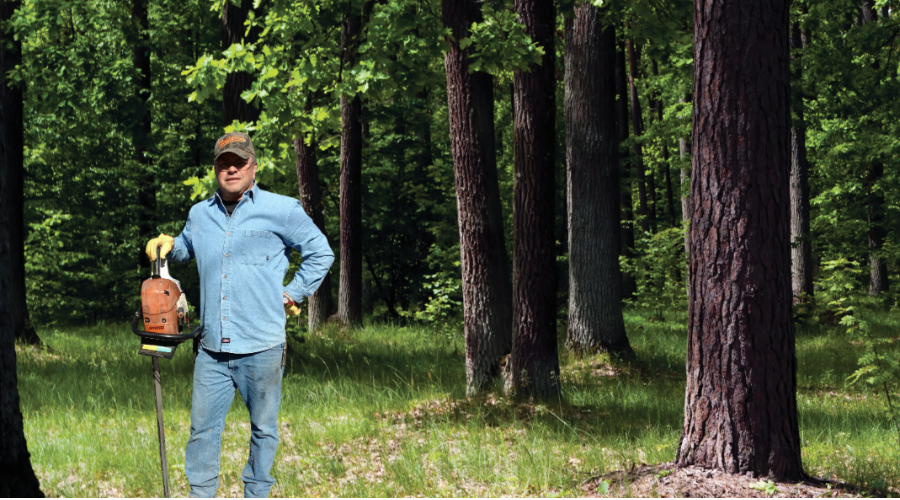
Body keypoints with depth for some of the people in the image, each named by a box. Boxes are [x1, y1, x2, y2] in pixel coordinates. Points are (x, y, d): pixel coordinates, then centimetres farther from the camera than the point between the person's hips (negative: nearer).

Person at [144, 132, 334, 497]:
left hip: (262, 347, -3)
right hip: (213, 348, 4)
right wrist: (167, 245, 12)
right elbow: (186, 249, 34)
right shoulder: (200, 214, 14)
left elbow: (321, 254, 8)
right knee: (202, 427, 3)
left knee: (263, 428, 7)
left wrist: (292, 294, 2)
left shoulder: (282, 210, 1)